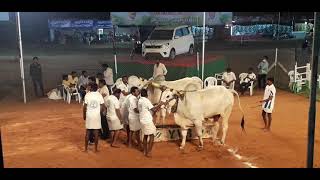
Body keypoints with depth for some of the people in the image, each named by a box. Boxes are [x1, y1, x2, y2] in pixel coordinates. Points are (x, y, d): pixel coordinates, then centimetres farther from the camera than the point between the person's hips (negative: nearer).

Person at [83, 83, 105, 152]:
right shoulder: (99, 95, -4)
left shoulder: (87, 95, -7)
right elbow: (102, 107, -4)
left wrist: (84, 115, 7)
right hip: (97, 116, 0)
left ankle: (86, 148, 18)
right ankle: (95, 149, 12)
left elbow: (85, 107, -6)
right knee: (96, 133, 7)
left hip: (89, 116, 0)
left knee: (87, 132, 10)